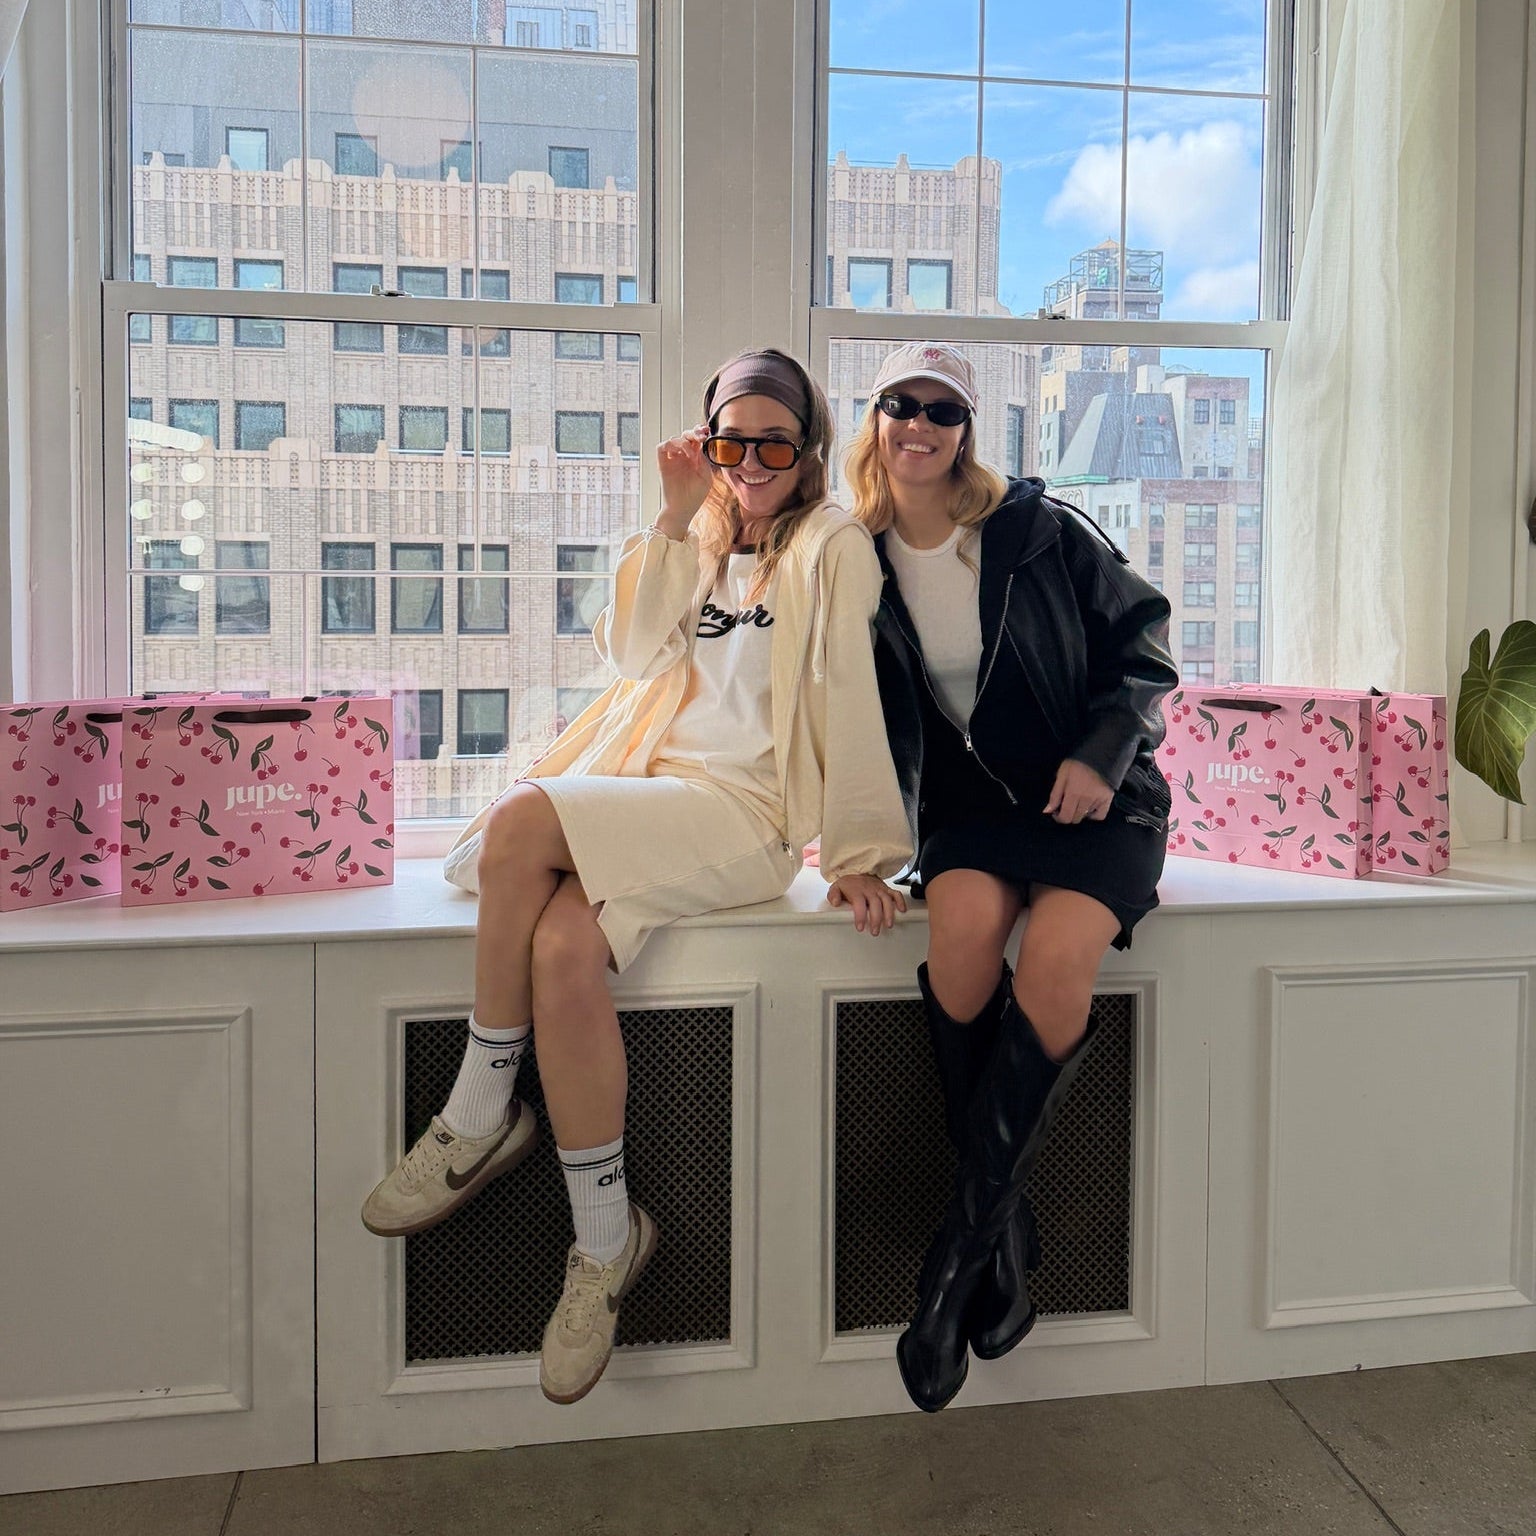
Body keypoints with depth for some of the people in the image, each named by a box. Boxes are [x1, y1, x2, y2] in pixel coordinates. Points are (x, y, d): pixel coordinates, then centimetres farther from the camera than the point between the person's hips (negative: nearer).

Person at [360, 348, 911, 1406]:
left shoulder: (831, 547, 5)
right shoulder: (708, 548, 25)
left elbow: (848, 695, -5)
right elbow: (633, 650, 9)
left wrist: (861, 852, -11)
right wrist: (677, 520, 3)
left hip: (740, 811, -5)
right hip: (650, 793, 6)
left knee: (522, 821, -30)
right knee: (562, 947, -28)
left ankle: (480, 1119, -15)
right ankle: (606, 1241, -14)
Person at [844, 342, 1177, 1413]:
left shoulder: (1038, 529, -1)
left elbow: (1142, 635, 5)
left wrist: (1100, 754, -9)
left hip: (1095, 798, -1)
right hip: (972, 807, 2)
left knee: (1058, 951, -31)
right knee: (966, 916, -32)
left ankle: (959, 1248, -17)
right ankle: (1008, 1238, -17)